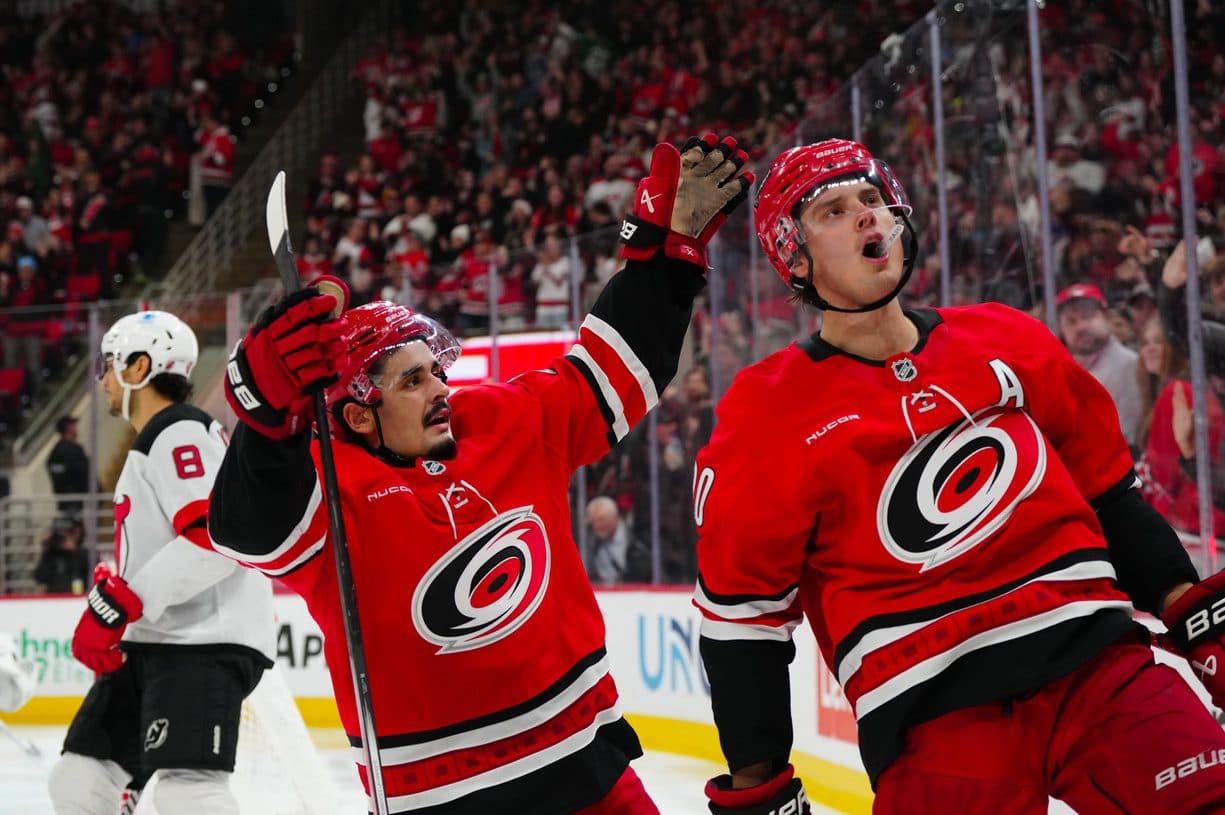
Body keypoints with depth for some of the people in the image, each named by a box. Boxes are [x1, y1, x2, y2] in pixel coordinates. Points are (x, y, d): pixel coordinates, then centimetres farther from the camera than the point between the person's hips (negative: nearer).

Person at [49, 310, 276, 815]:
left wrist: (119, 601, -23)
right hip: (151, 643, 11)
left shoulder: (180, 434, -9)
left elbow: (216, 536, -23)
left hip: (204, 643, -11)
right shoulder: (151, 443, 25)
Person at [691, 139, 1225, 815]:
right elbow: (741, 609, 4)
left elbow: (1107, 492, 22)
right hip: (931, 718, -3)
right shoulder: (766, 417, 2)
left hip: (1096, 664, 3)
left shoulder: (1006, 342, 13)